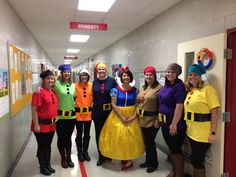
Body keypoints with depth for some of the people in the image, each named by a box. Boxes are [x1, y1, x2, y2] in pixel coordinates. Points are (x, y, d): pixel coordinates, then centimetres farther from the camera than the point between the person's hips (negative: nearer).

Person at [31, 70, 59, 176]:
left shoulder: (53, 92, 7)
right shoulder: (39, 92, -16)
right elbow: (34, 109, -18)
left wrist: (55, 121, 15)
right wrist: (36, 125, -19)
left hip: (51, 124, 7)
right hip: (42, 124, -7)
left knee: (48, 146, 19)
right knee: (41, 146, 8)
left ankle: (48, 165, 34)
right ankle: (43, 167, 25)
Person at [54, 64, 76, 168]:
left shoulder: (73, 85, 6)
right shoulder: (57, 84, -8)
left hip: (71, 116, 3)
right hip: (60, 116, -3)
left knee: (68, 137, 14)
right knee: (61, 137, 10)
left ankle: (69, 157, 30)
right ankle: (63, 158, 28)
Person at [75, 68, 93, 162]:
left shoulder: (91, 85, -2)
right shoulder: (76, 86, -9)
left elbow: (92, 97, 8)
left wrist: (91, 105, 4)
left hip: (88, 113, 3)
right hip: (78, 113, -3)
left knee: (87, 134, 13)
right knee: (79, 134, 8)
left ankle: (85, 152, 29)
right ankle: (80, 153, 24)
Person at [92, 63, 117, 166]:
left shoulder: (112, 81, -4)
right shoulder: (95, 82, 6)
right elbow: (93, 96, 6)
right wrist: (93, 109, 2)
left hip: (109, 110, -2)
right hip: (97, 110, 2)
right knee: (99, 133, 7)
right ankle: (101, 156, 21)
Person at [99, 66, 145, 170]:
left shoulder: (135, 90, 1)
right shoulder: (115, 89, -5)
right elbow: (113, 104, -9)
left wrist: (134, 116, -14)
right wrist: (121, 117, -14)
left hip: (131, 117, 1)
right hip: (118, 116, -1)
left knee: (130, 136, 1)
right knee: (118, 136, 0)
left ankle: (129, 159, 14)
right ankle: (123, 158, 17)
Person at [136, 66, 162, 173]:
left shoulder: (159, 88, -11)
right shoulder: (143, 88, 12)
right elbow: (138, 102, 19)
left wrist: (158, 120, -17)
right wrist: (136, 114, 14)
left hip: (152, 120, -7)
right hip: (142, 119, 7)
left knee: (150, 142, 2)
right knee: (146, 141, 15)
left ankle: (154, 163, 23)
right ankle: (148, 161, 33)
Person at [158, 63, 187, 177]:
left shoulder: (179, 86, -17)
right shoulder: (166, 85, 8)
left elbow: (179, 106, -22)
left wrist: (174, 124, -24)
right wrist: (159, 118, 15)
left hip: (175, 123, -8)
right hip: (165, 122, 8)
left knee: (176, 149, 4)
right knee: (170, 148, 19)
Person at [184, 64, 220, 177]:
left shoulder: (208, 89, -13)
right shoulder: (189, 91, 10)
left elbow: (215, 111, -16)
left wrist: (213, 133, -19)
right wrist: (187, 127, 13)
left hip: (203, 134, -7)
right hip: (191, 132, 7)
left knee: (196, 160, 4)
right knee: (196, 159, 19)